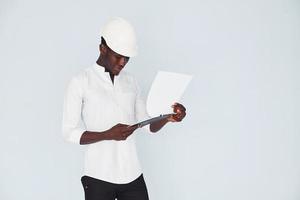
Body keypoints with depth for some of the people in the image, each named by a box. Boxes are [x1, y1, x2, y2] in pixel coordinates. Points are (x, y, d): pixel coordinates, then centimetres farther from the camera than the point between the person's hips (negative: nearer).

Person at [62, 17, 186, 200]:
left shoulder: (130, 81, 10)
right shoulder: (80, 82, -4)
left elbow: (148, 125, 11)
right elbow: (70, 132, -7)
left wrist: (167, 118, -10)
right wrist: (107, 135, -22)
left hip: (132, 175, 4)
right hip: (99, 177, -4)